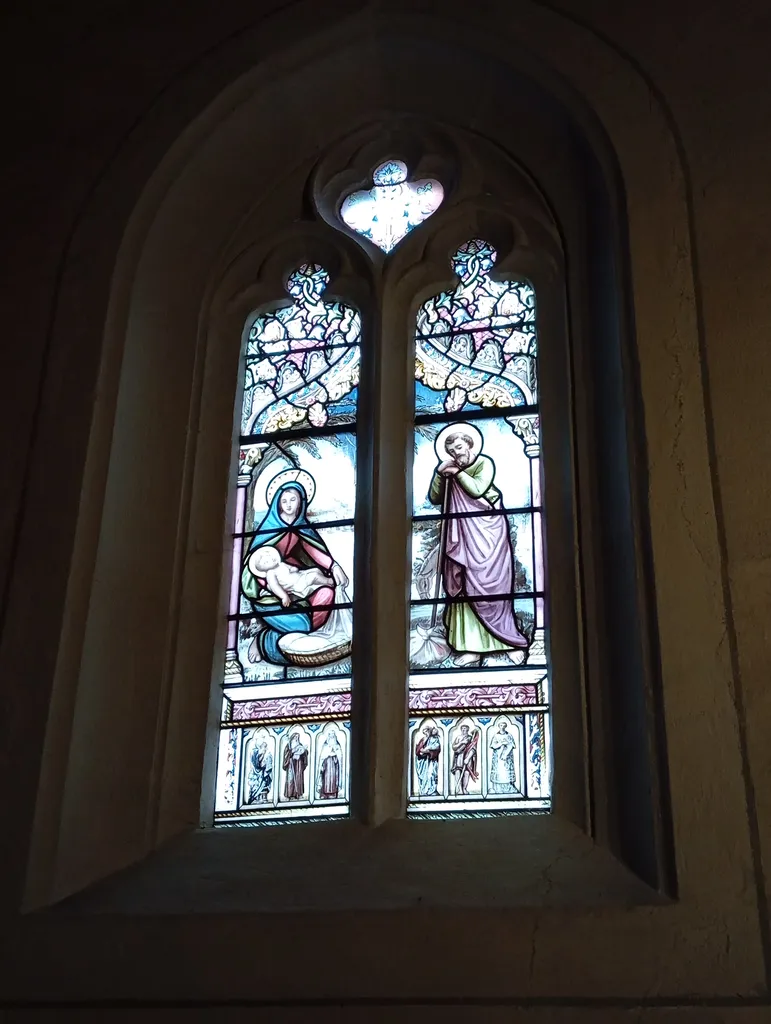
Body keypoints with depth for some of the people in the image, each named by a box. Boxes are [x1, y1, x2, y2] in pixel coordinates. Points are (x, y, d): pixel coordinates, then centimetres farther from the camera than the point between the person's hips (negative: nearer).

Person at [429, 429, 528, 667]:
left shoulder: (484, 463, 0)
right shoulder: (451, 471, 15)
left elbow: (478, 489, -15)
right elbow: (434, 498, 8)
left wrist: (459, 473, -7)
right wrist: (440, 473, -3)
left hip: (487, 531, -5)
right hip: (464, 535, 5)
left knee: (491, 585, -9)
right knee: (464, 588, -3)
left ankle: (512, 643, -2)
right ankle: (472, 647, -3)